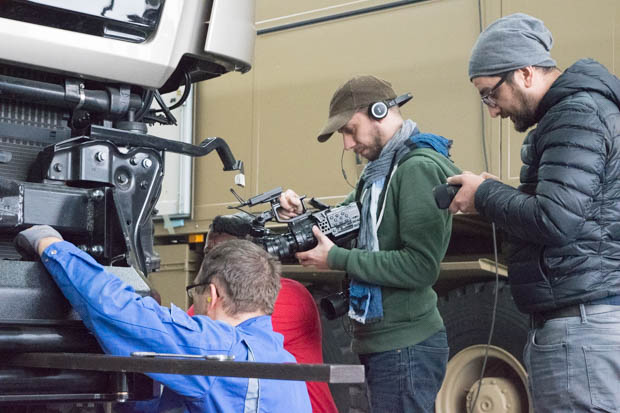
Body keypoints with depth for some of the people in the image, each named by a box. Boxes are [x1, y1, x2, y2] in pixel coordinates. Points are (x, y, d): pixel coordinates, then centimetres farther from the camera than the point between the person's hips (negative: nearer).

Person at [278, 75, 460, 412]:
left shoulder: (419, 168, -13)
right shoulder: (381, 171, 16)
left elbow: (421, 266, -21)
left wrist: (337, 258, -16)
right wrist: (305, 216, 3)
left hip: (405, 346, -9)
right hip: (383, 343, 9)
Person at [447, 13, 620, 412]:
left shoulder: (576, 114, -13)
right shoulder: (575, 108, 20)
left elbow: (555, 220, -21)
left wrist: (485, 194, -7)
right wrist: (494, 195, 11)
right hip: (586, 318, 10)